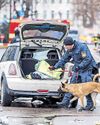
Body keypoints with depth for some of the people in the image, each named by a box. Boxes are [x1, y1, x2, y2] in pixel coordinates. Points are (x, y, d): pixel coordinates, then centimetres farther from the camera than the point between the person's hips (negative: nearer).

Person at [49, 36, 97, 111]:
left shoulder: (82, 47, -22)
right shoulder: (69, 50, 4)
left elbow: (88, 59, -25)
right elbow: (64, 59, 13)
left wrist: (79, 67, -27)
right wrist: (55, 67, 5)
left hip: (86, 69, -8)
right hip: (77, 70, 8)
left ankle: (90, 105, 0)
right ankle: (65, 102, 7)